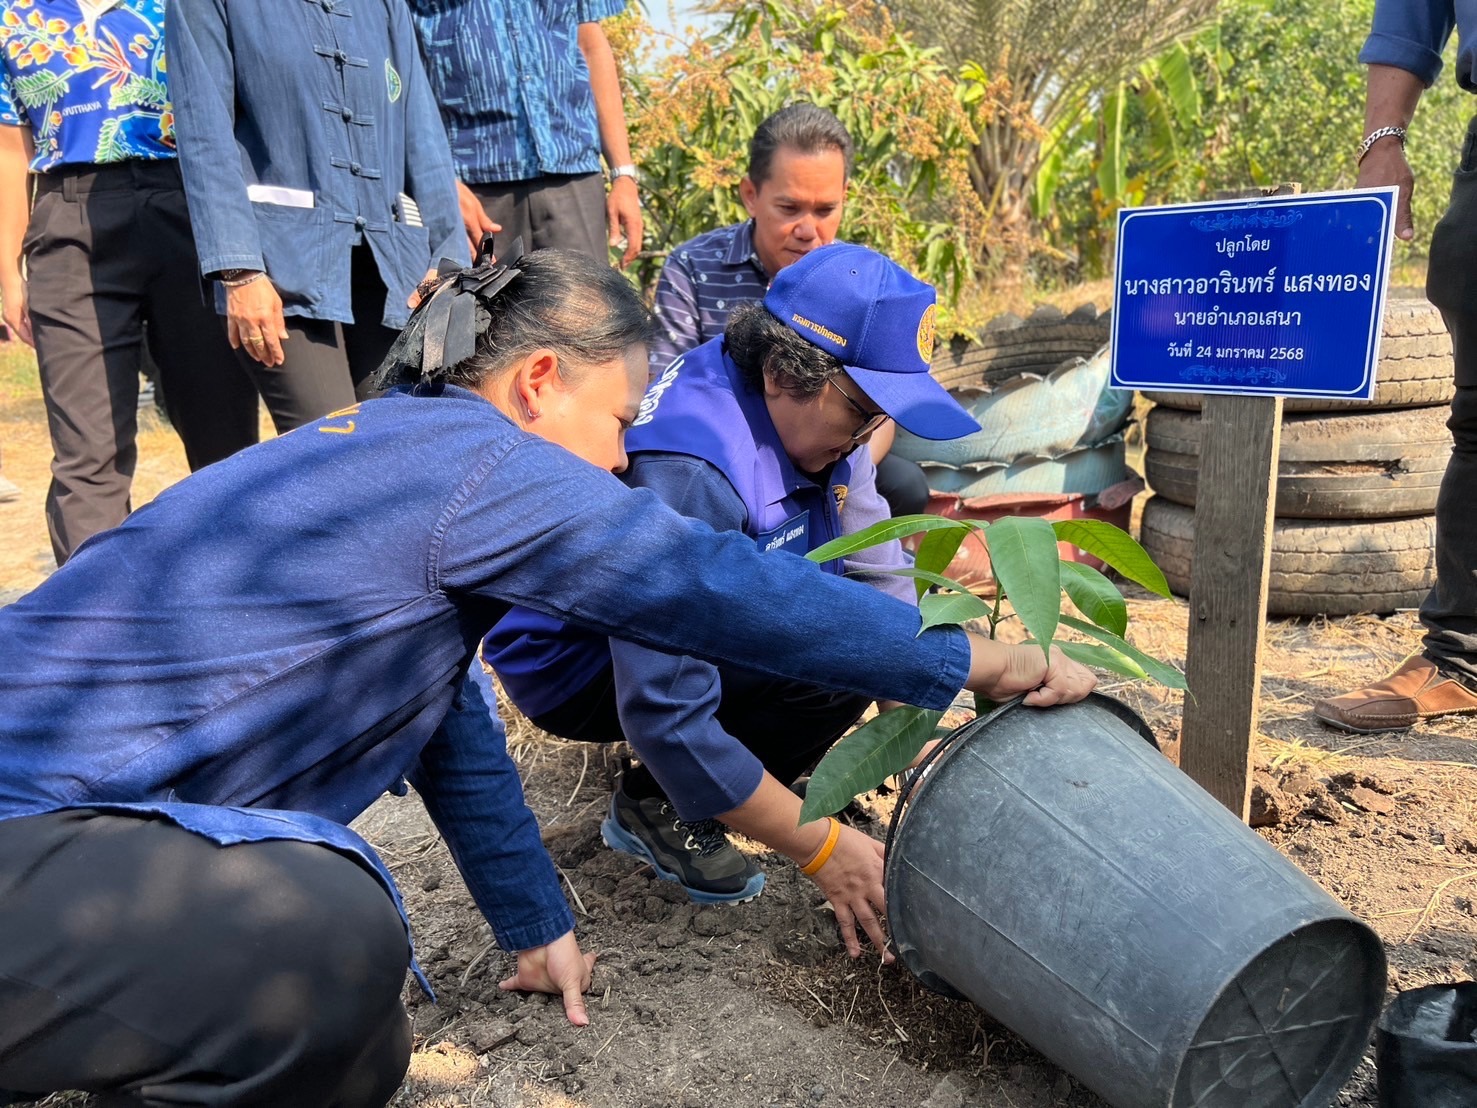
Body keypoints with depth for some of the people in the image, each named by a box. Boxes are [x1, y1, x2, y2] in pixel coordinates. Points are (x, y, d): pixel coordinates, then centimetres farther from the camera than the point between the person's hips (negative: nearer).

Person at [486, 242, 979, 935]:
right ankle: (656, 805, -6)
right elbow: (665, 713, -37)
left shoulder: (807, 406, -10)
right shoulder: (688, 471, -36)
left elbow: (876, 571, -3)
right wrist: (820, 847, -32)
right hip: (580, 664, -8)